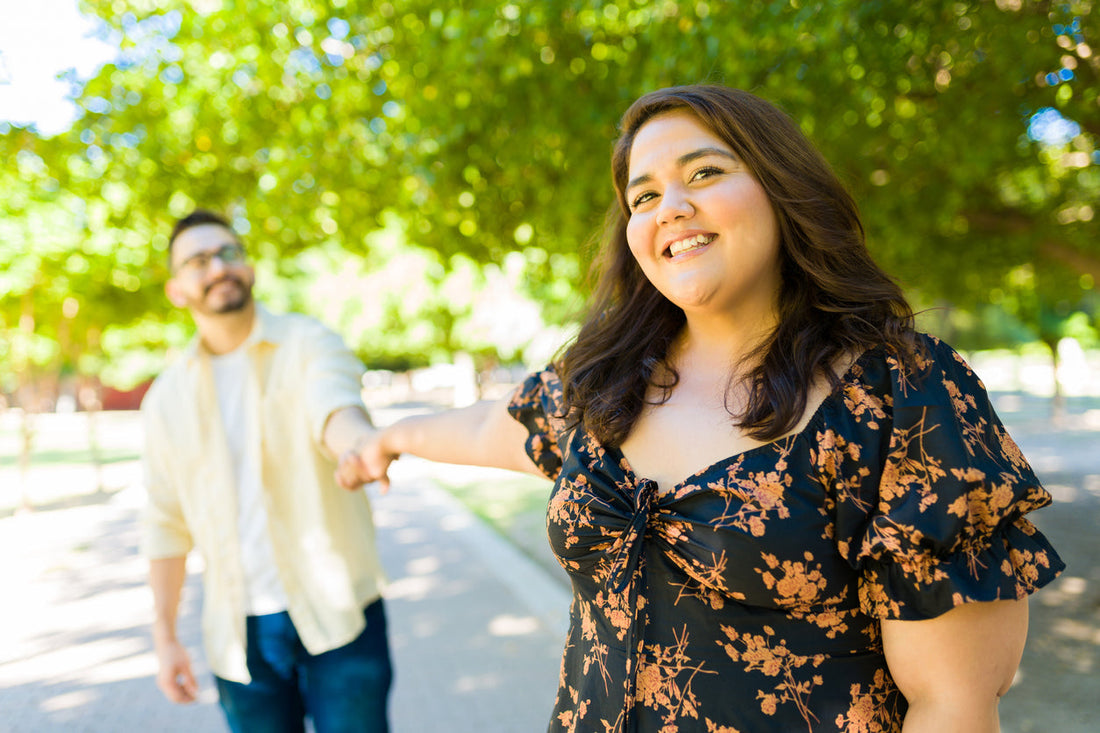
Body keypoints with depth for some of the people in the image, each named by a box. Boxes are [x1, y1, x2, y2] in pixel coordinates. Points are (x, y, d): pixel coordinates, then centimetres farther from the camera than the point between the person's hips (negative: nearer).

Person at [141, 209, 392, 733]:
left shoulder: (307, 343, -5)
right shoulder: (167, 397, 6)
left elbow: (332, 407, -28)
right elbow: (167, 523, 10)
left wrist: (360, 441, -51)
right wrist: (164, 636, 9)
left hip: (334, 612, -3)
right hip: (240, 632, 3)